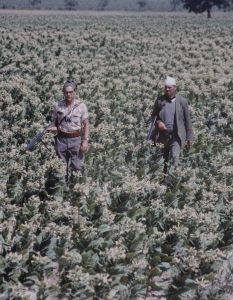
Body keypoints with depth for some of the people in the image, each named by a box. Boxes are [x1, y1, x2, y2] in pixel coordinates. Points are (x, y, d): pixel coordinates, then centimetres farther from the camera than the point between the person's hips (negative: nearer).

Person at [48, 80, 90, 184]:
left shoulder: (81, 106, -5)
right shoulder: (58, 106, 0)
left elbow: (86, 124, -2)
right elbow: (54, 121, 11)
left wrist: (85, 140, -10)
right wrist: (53, 128, -12)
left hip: (76, 139, -2)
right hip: (61, 139, 2)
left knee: (76, 167, -2)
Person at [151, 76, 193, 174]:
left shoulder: (182, 101, -1)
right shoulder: (159, 100, 3)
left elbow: (187, 120, 3)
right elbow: (153, 116, 12)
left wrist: (189, 137, 1)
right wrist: (158, 122, -11)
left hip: (176, 135, -2)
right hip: (162, 135, 2)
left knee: (174, 157, -18)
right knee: (162, 160, 10)